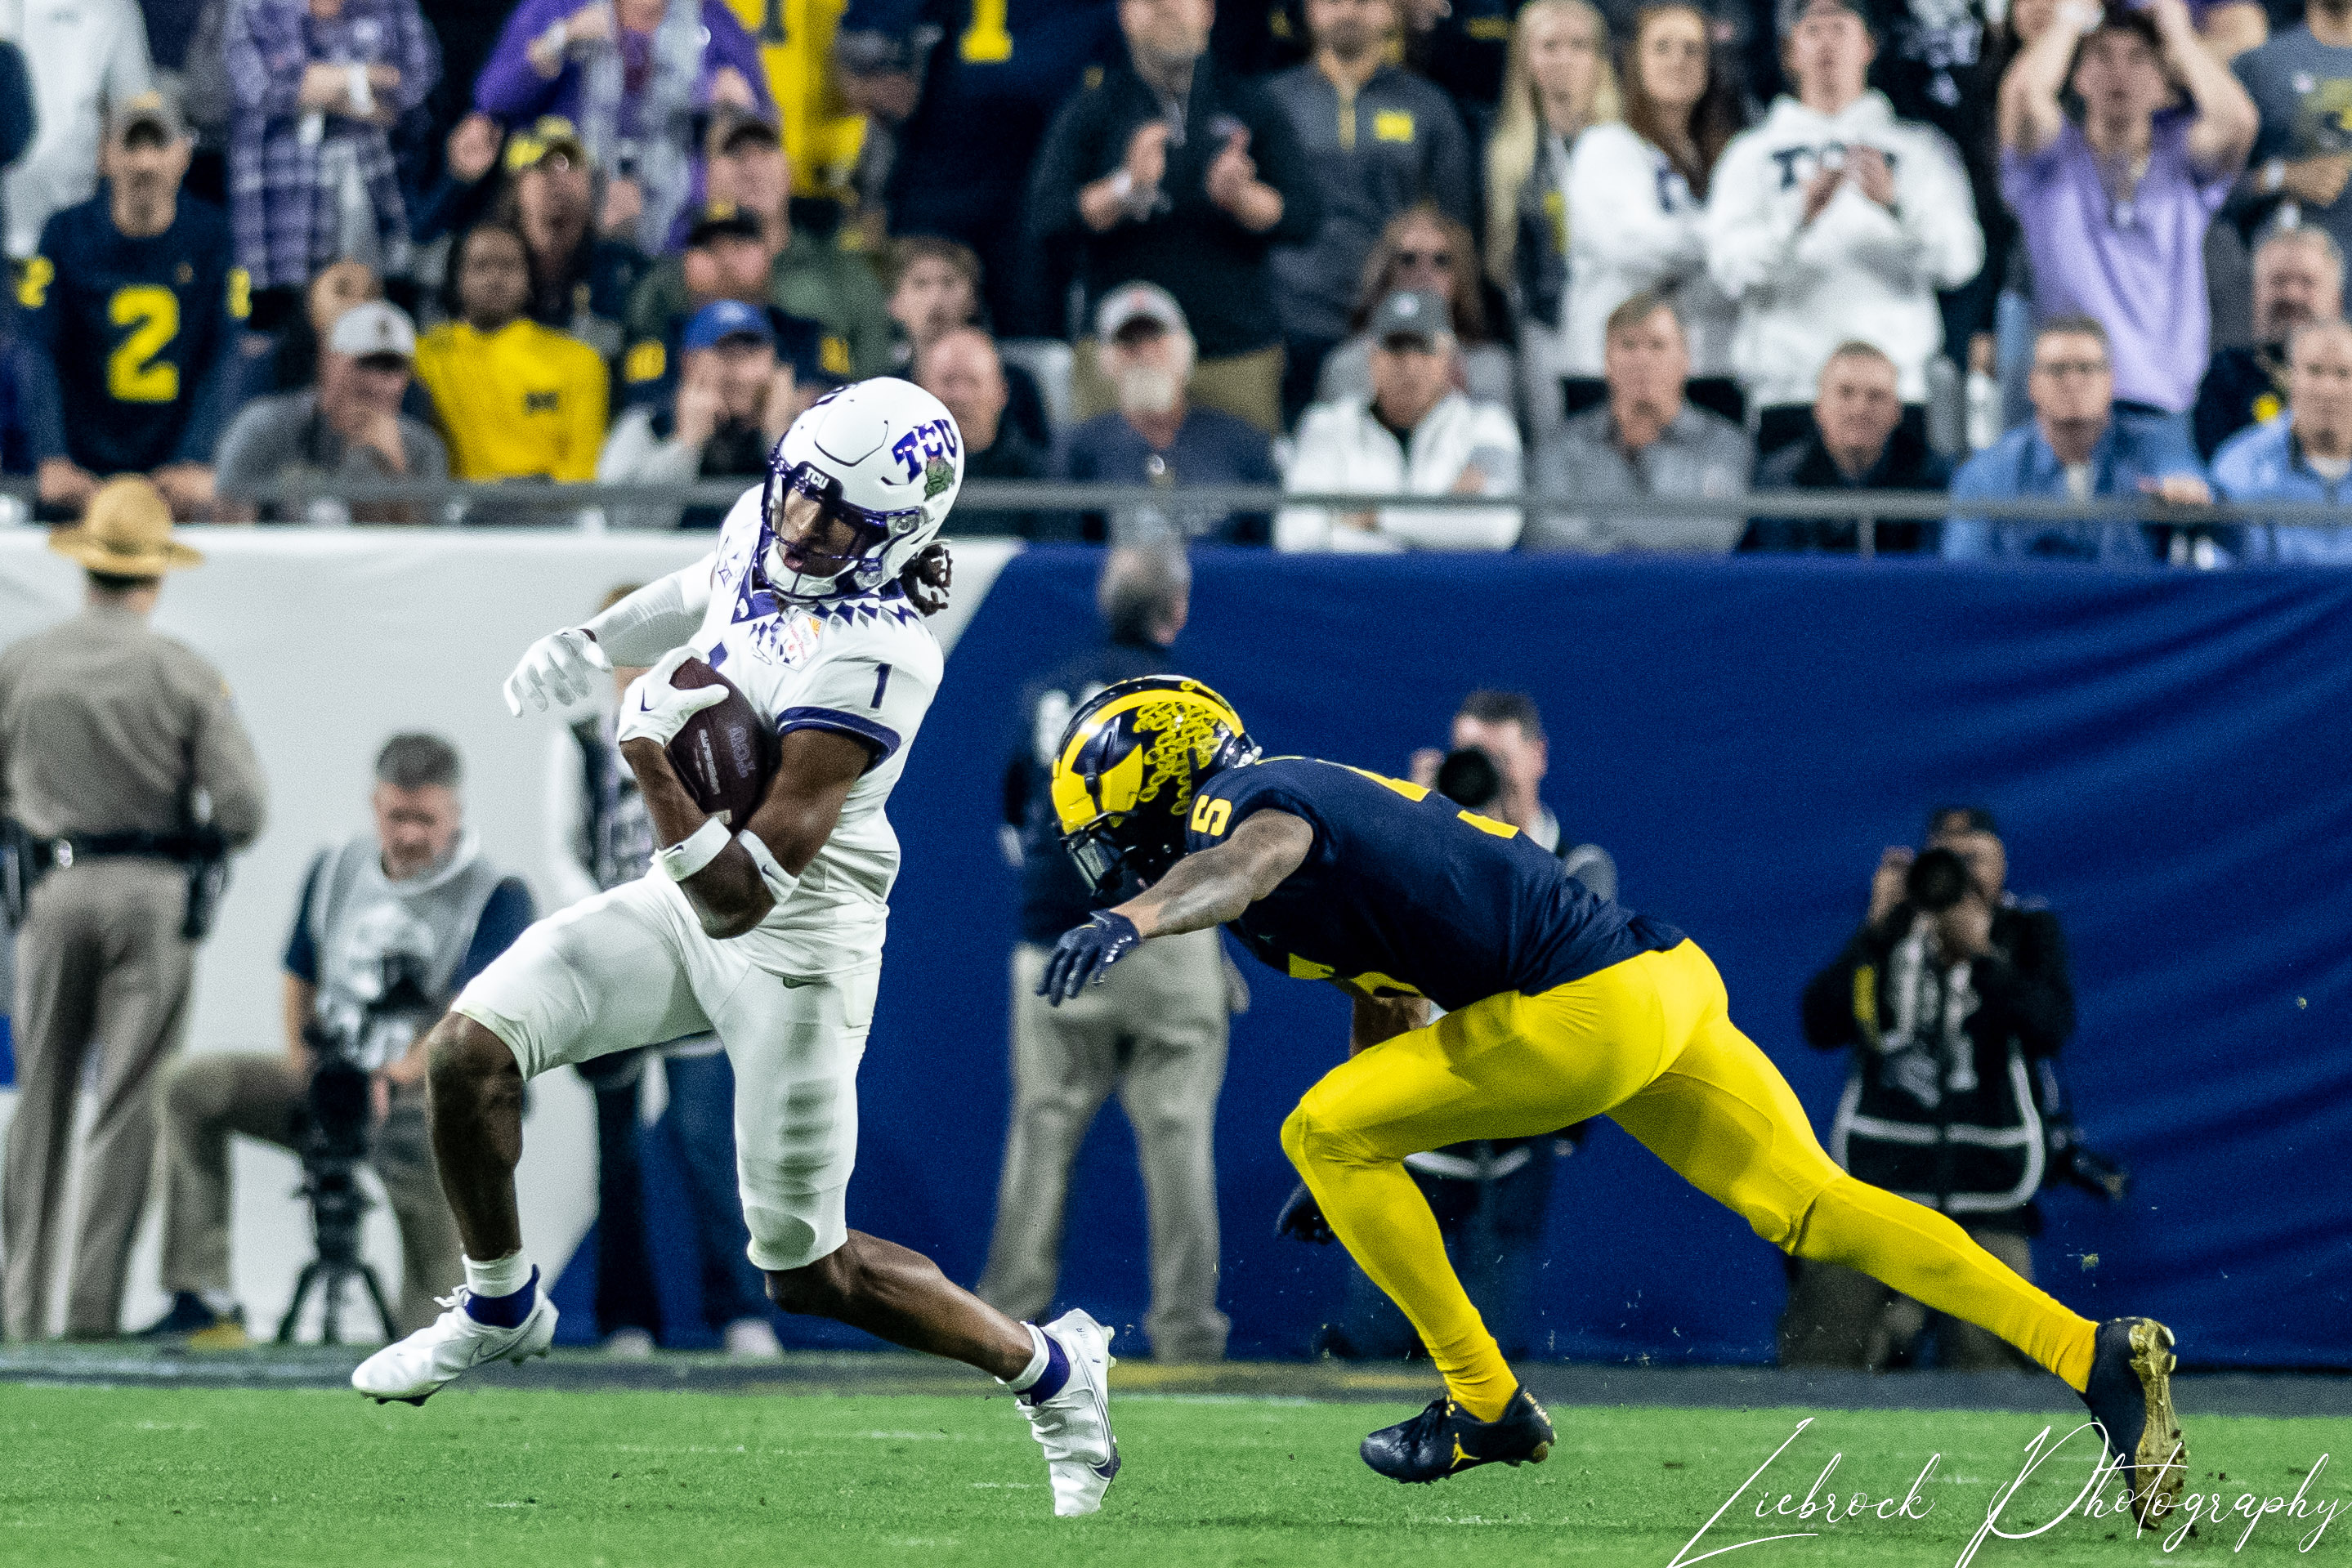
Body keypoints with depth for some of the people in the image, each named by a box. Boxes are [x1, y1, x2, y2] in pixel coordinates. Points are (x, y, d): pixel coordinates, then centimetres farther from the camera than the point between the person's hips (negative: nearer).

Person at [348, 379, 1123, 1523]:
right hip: (688, 902, 7)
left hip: (795, 943, -7)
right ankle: (500, 1306, 16)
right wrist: (592, 641, 20)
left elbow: (742, 896, -32)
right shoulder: (762, 526, -7)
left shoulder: (870, 658, -30)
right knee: (469, 1048, -8)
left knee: (807, 1270, 0)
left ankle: (1047, 1368, 22)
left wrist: (649, 762, -38)